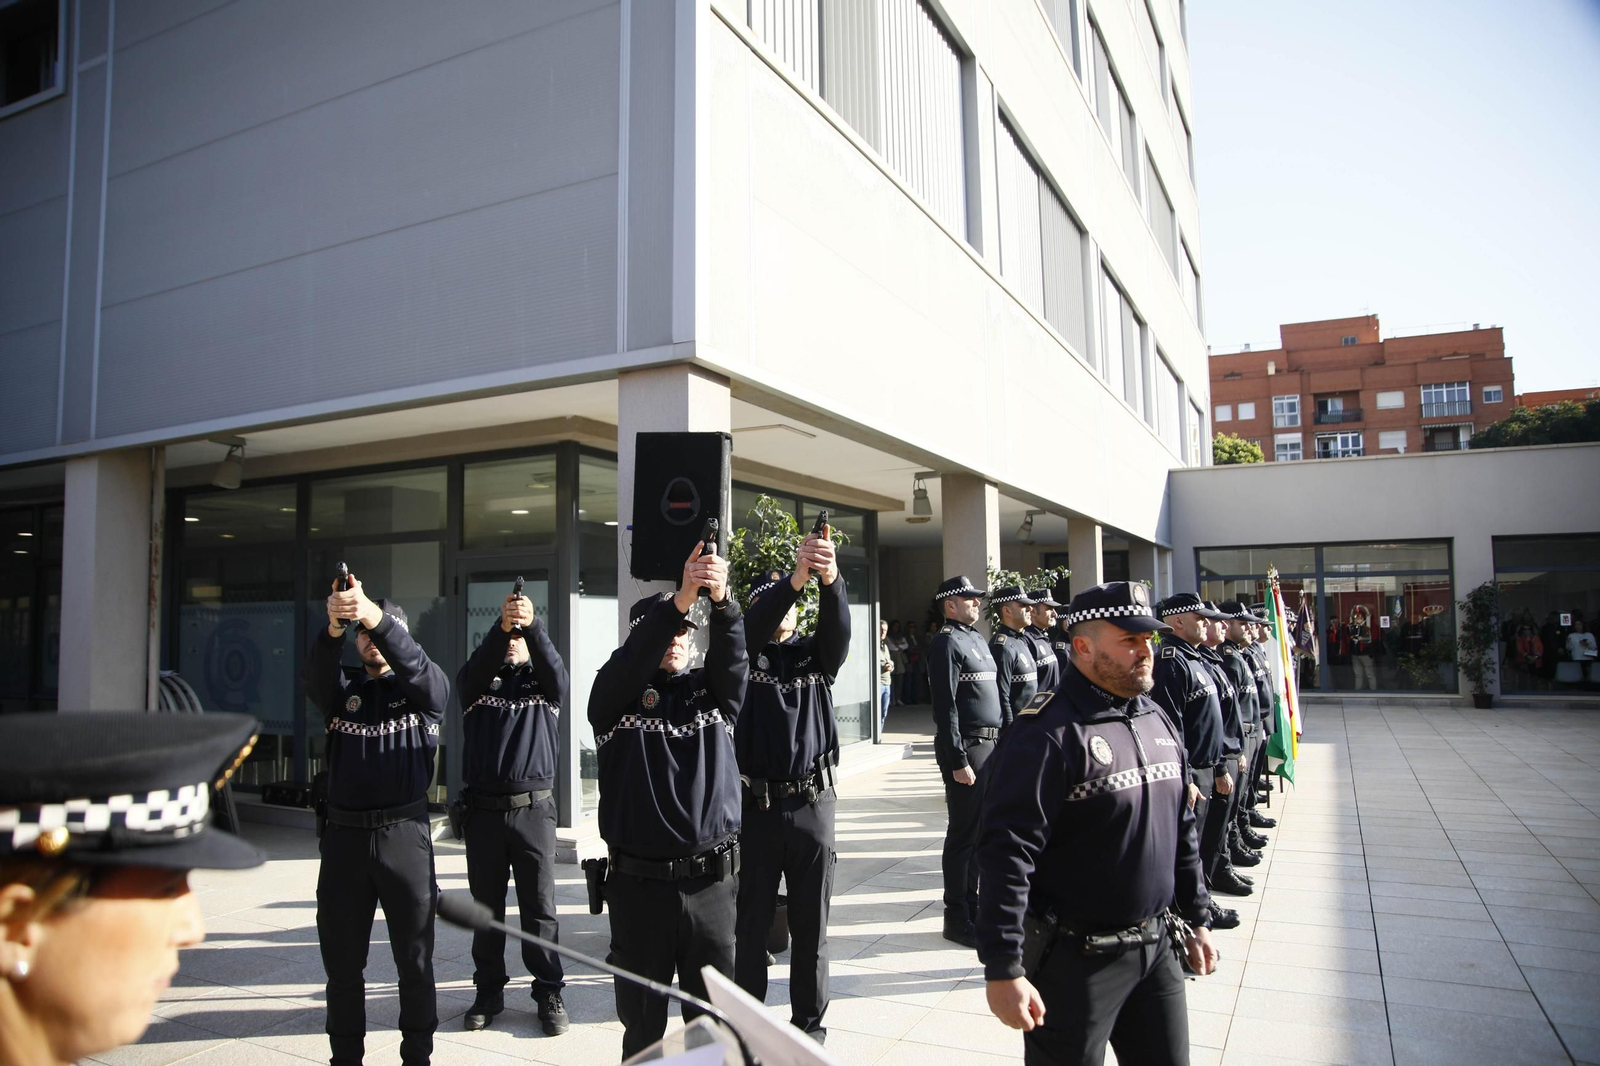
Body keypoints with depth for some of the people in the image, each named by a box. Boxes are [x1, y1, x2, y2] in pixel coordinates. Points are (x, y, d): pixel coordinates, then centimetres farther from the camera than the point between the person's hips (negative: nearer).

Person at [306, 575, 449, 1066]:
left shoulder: (422, 690, 5)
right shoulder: (342, 688, 10)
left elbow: (419, 668, -18)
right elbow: (315, 673, -13)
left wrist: (376, 616, -36)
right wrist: (333, 626, -36)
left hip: (405, 836, -2)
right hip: (344, 836, 2)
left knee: (415, 959, 5)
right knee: (342, 961, 10)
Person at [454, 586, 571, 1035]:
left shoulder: (542, 682, 7)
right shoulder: (478, 683, 9)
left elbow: (556, 669, -15)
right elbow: (473, 671, -14)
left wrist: (532, 625, -32)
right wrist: (500, 626, -32)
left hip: (533, 808, -1)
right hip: (483, 808, 1)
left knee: (539, 906, 3)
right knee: (487, 906, 10)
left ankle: (549, 992, 14)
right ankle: (488, 991, 23)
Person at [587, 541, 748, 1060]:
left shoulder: (712, 689, 8)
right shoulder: (616, 695, 2)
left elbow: (732, 653, -12)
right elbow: (630, 660, -19)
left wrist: (721, 600, -33)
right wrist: (680, 599, -34)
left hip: (711, 881, 2)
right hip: (639, 882, -2)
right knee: (642, 1021, 12)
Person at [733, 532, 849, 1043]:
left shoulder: (816, 654, 8)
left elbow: (838, 626, -13)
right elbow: (755, 627, -20)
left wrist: (830, 579, -35)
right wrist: (795, 577, -36)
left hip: (813, 804, 2)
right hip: (755, 806, -1)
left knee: (811, 924, 11)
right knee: (750, 923, 8)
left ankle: (809, 1020, 25)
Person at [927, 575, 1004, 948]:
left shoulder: (977, 639, 17)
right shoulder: (946, 642, -12)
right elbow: (946, 706, -17)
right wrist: (958, 761, -19)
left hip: (990, 745, 9)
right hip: (966, 748, -9)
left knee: (981, 831, 16)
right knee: (964, 834, 0)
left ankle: (974, 905, 29)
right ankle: (957, 918, 11)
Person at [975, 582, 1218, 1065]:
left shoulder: (1159, 723, 7)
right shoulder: (1047, 735, -20)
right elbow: (1007, 857, -23)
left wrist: (1197, 919, 19)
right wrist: (1003, 970, -24)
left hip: (1156, 948, 7)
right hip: (1075, 961, -7)